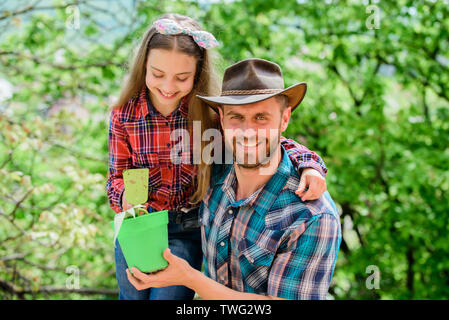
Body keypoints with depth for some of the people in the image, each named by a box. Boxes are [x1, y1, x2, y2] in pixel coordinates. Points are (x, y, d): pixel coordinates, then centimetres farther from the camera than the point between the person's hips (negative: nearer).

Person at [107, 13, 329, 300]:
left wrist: (309, 164, -32)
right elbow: (117, 176, -6)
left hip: (187, 231, -2)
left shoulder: (210, 111, -17)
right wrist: (125, 194, -31)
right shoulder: (124, 114, -13)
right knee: (132, 296, 20)